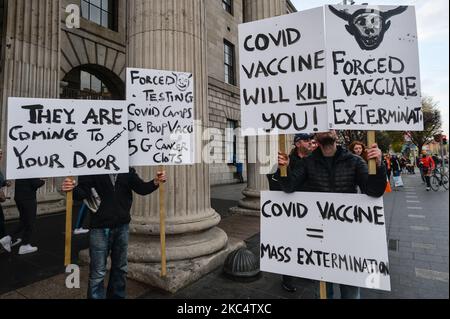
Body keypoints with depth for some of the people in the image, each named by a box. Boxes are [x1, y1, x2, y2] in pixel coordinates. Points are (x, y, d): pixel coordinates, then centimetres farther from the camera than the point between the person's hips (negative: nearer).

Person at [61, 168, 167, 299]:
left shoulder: (128, 169, 3)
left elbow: (141, 188, -1)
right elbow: (84, 191, -11)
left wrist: (156, 182, -18)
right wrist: (72, 189, -33)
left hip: (122, 226, 4)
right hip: (100, 227, -4)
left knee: (120, 268, 19)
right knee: (98, 273, 6)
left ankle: (118, 296, 38)